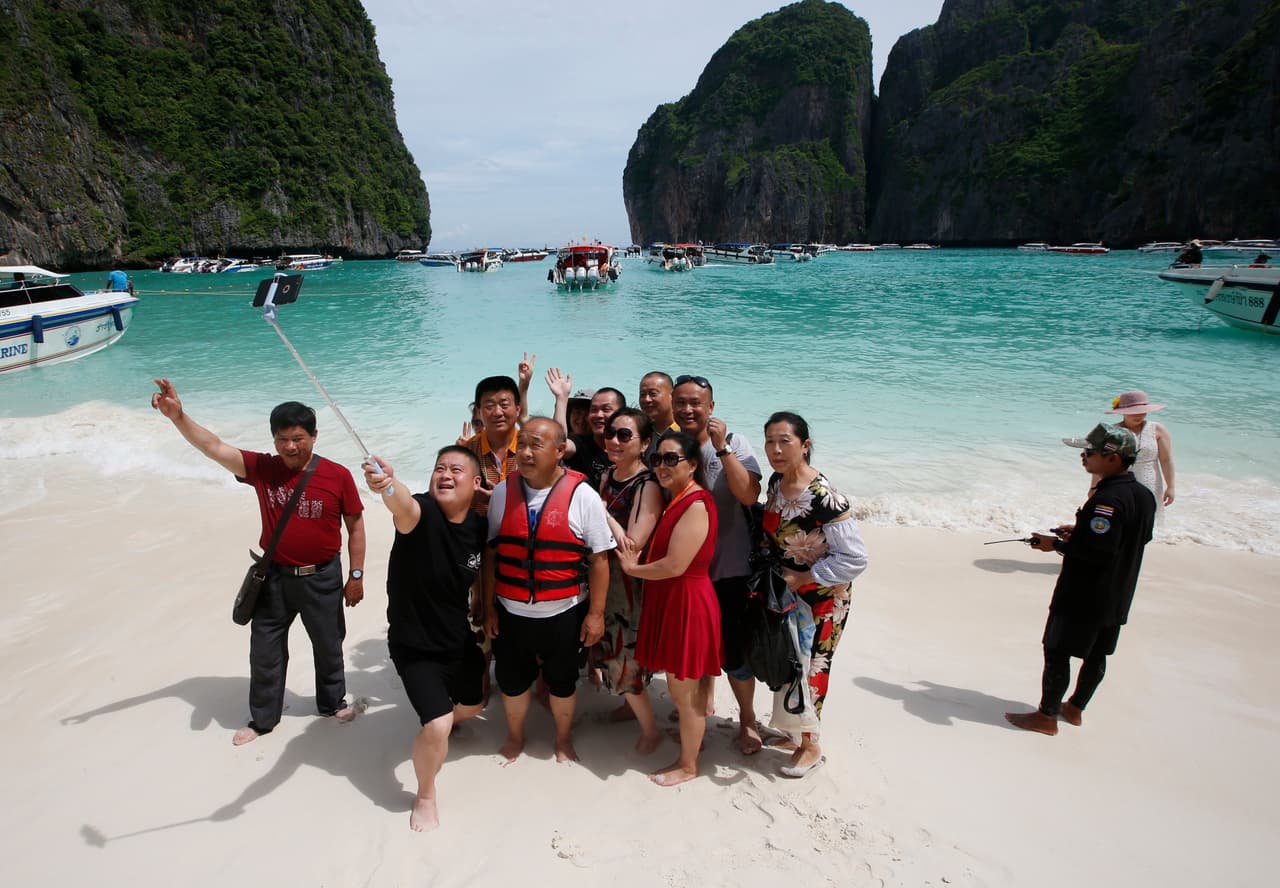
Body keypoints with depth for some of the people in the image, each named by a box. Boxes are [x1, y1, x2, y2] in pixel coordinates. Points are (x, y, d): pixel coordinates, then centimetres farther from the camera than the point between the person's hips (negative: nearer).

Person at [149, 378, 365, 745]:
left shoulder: (338, 476, -13)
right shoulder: (262, 469, -7)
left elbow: (355, 525, -6)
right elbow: (215, 448, -15)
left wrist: (356, 576, -5)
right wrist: (178, 416, -31)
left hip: (322, 578, -2)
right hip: (274, 576, 2)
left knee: (328, 645, 17)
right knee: (265, 651, 15)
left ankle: (333, 702, 42)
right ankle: (263, 719, 36)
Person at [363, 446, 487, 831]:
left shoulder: (479, 526, -9)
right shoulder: (421, 512, -25)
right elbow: (403, 506, -52)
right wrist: (387, 486, -72)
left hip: (459, 639, 6)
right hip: (415, 645, -6)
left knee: (473, 705, 26)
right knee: (437, 725, -18)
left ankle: (437, 727, 62)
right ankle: (425, 797, 13)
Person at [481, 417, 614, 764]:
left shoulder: (583, 496, -12)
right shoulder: (502, 492, -3)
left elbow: (599, 558, -10)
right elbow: (491, 554, 2)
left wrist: (595, 613, -10)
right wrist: (489, 607, 3)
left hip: (563, 613, -2)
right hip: (510, 611, 2)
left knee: (562, 681, 17)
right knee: (512, 679, 18)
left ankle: (563, 740, 44)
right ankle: (514, 737, 46)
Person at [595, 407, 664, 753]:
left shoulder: (648, 486, -20)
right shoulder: (607, 477, 4)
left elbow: (632, 545, -26)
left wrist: (602, 511, -20)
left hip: (631, 580, -7)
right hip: (605, 575, 7)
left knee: (625, 656, 2)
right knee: (612, 649, 19)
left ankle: (650, 730, 23)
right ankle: (632, 705, 44)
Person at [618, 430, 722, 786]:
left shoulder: (696, 504, -21)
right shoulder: (675, 500, 11)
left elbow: (675, 565, -25)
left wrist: (632, 569, -10)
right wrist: (635, 559, -6)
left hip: (687, 603, -9)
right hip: (670, 600, 9)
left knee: (684, 691, 7)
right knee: (685, 688, 21)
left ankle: (688, 765, 25)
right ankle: (692, 740, 38)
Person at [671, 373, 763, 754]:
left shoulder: (734, 443, -9)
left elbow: (750, 496, -23)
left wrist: (721, 448, -25)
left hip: (729, 568, -3)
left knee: (734, 651, 5)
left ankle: (747, 719, 30)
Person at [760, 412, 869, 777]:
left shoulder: (824, 497, -28)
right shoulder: (776, 482, -5)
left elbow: (855, 558, -26)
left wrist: (803, 579, -21)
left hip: (820, 599, -7)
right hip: (783, 593, 7)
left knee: (808, 668, 8)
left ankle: (810, 746, 30)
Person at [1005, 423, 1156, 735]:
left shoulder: (1107, 498, -25)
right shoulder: (1144, 495, 4)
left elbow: (1098, 549, -30)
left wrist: (1056, 544, -16)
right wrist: (1080, 531, 11)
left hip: (1082, 597, -9)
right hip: (1117, 598, 9)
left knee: (1056, 652, 4)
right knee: (1096, 656, 19)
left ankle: (1047, 715, 15)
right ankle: (1075, 708, 34)